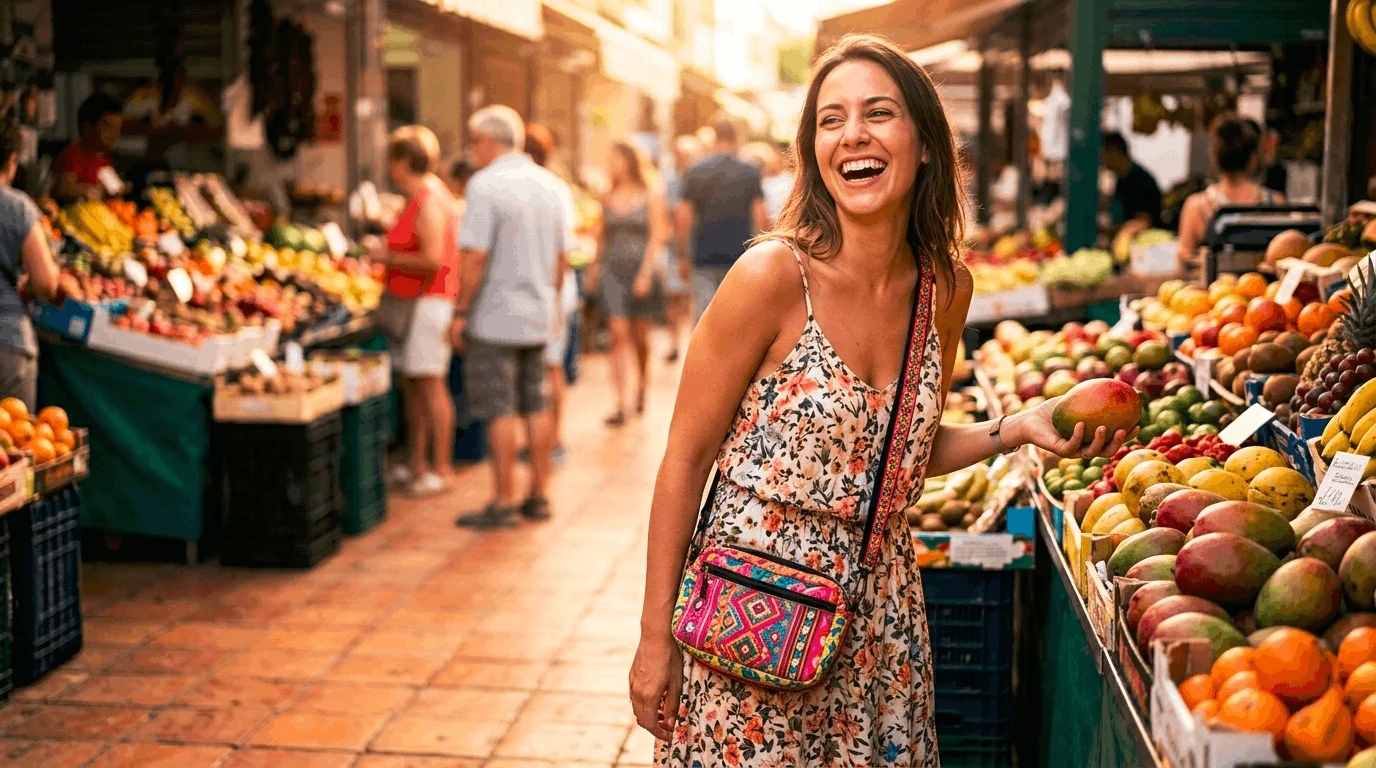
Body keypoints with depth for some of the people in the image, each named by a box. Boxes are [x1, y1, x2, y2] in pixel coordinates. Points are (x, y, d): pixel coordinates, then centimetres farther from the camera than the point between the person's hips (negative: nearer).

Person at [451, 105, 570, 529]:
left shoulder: (486, 185, -14)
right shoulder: (551, 185, 8)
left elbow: (475, 257, -18)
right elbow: (562, 257, 12)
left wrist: (460, 313, -11)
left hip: (495, 317, -7)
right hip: (537, 317, 7)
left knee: (500, 412, -2)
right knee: (535, 406, 13)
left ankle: (504, 502, 2)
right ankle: (538, 497, 19)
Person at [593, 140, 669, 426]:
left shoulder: (650, 196, 0)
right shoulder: (607, 199, 9)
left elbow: (656, 237, -3)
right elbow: (603, 236, 15)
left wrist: (646, 273, -12)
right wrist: (597, 267, 6)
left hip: (641, 269, -2)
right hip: (612, 269, 2)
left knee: (640, 337, 7)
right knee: (619, 335, -8)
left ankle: (641, 389, 31)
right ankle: (620, 404, -12)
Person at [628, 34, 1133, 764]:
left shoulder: (946, 288, 0)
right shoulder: (773, 275, -16)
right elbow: (686, 460, -11)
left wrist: (1016, 428, -3)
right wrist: (656, 639, -10)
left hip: (881, 614, 5)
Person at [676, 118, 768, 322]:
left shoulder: (696, 172, 1)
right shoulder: (750, 172, 0)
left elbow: (682, 219, -2)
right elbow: (761, 218, -4)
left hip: (704, 257, 0)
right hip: (740, 256, 0)